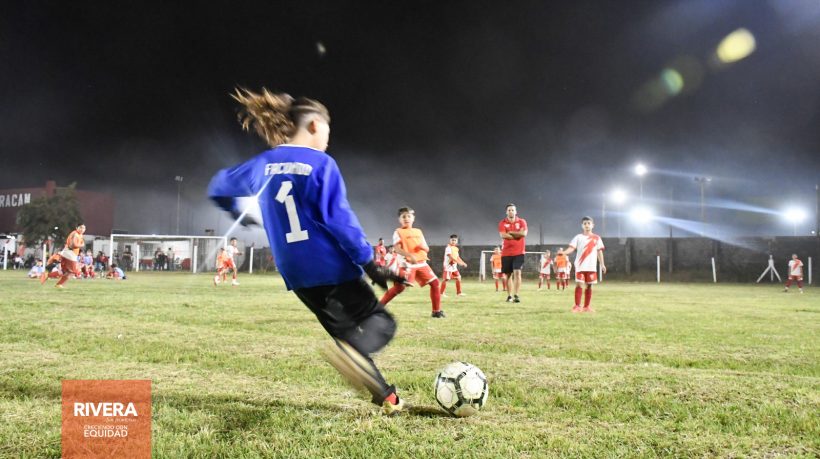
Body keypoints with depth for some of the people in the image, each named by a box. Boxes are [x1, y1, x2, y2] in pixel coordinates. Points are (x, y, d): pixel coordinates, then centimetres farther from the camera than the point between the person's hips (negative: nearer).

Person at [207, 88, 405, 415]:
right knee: (380, 322, 1)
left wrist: (238, 214, 44)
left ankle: (387, 397, 14)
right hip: (332, 266, -6)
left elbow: (218, 187, 24)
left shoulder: (263, 164, 10)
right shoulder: (321, 164, -8)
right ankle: (350, 351, -32)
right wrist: (369, 263, -10)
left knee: (349, 333, 18)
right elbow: (338, 218, -14)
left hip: (296, 274, 7)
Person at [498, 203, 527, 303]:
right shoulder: (502, 223, 3)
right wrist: (517, 235, -10)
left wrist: (510, 232, -9)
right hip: (506, 253, 2)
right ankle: (509, 296, 16)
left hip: (518, 252, -2)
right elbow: (503, 235, -13)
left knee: (517, 272, -14)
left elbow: (523, 233, -14)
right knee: (508, 274, 8)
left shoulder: (522, 222, 3)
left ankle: (516, 295, -14)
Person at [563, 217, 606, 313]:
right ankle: (577, 306, -4)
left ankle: (586, 307, 15)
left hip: (591, 266, 2)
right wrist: (563, 252, -27)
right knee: (579, 285, -10)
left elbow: (599, 251, 11)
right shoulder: (578, 237, 4)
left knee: (589, 286, 6)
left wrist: (602, 264, 4)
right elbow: (571, 248, -7)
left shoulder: (597, 238, 10)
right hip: (580, 265, -2)